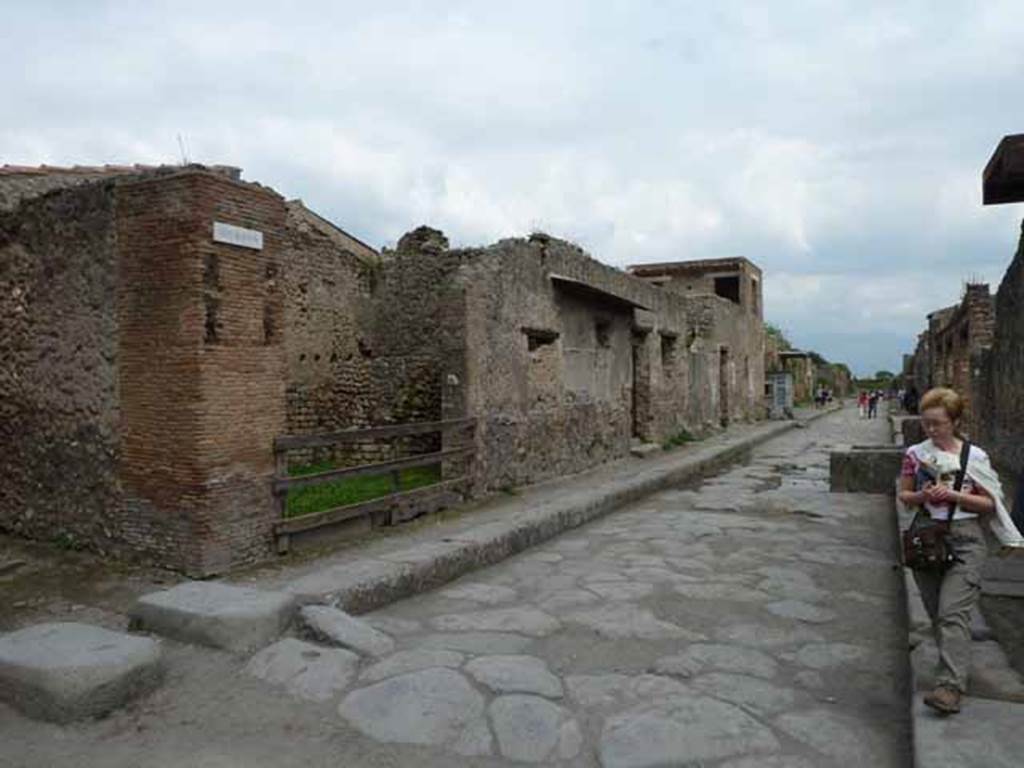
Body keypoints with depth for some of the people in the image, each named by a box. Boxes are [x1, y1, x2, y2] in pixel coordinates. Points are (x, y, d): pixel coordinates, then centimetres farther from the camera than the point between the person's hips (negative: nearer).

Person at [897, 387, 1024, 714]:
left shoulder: (974, 457, -2)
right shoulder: (915, 454, 4)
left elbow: (989, 503, 0)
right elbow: (904, 495, 10)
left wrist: (954, 496, -16)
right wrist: (922, 496, -11)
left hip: (965, 540, -3)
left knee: (953, 613, -13)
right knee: (936, 613, 13)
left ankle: (950, 686, -15)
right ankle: (954, 662, 35)